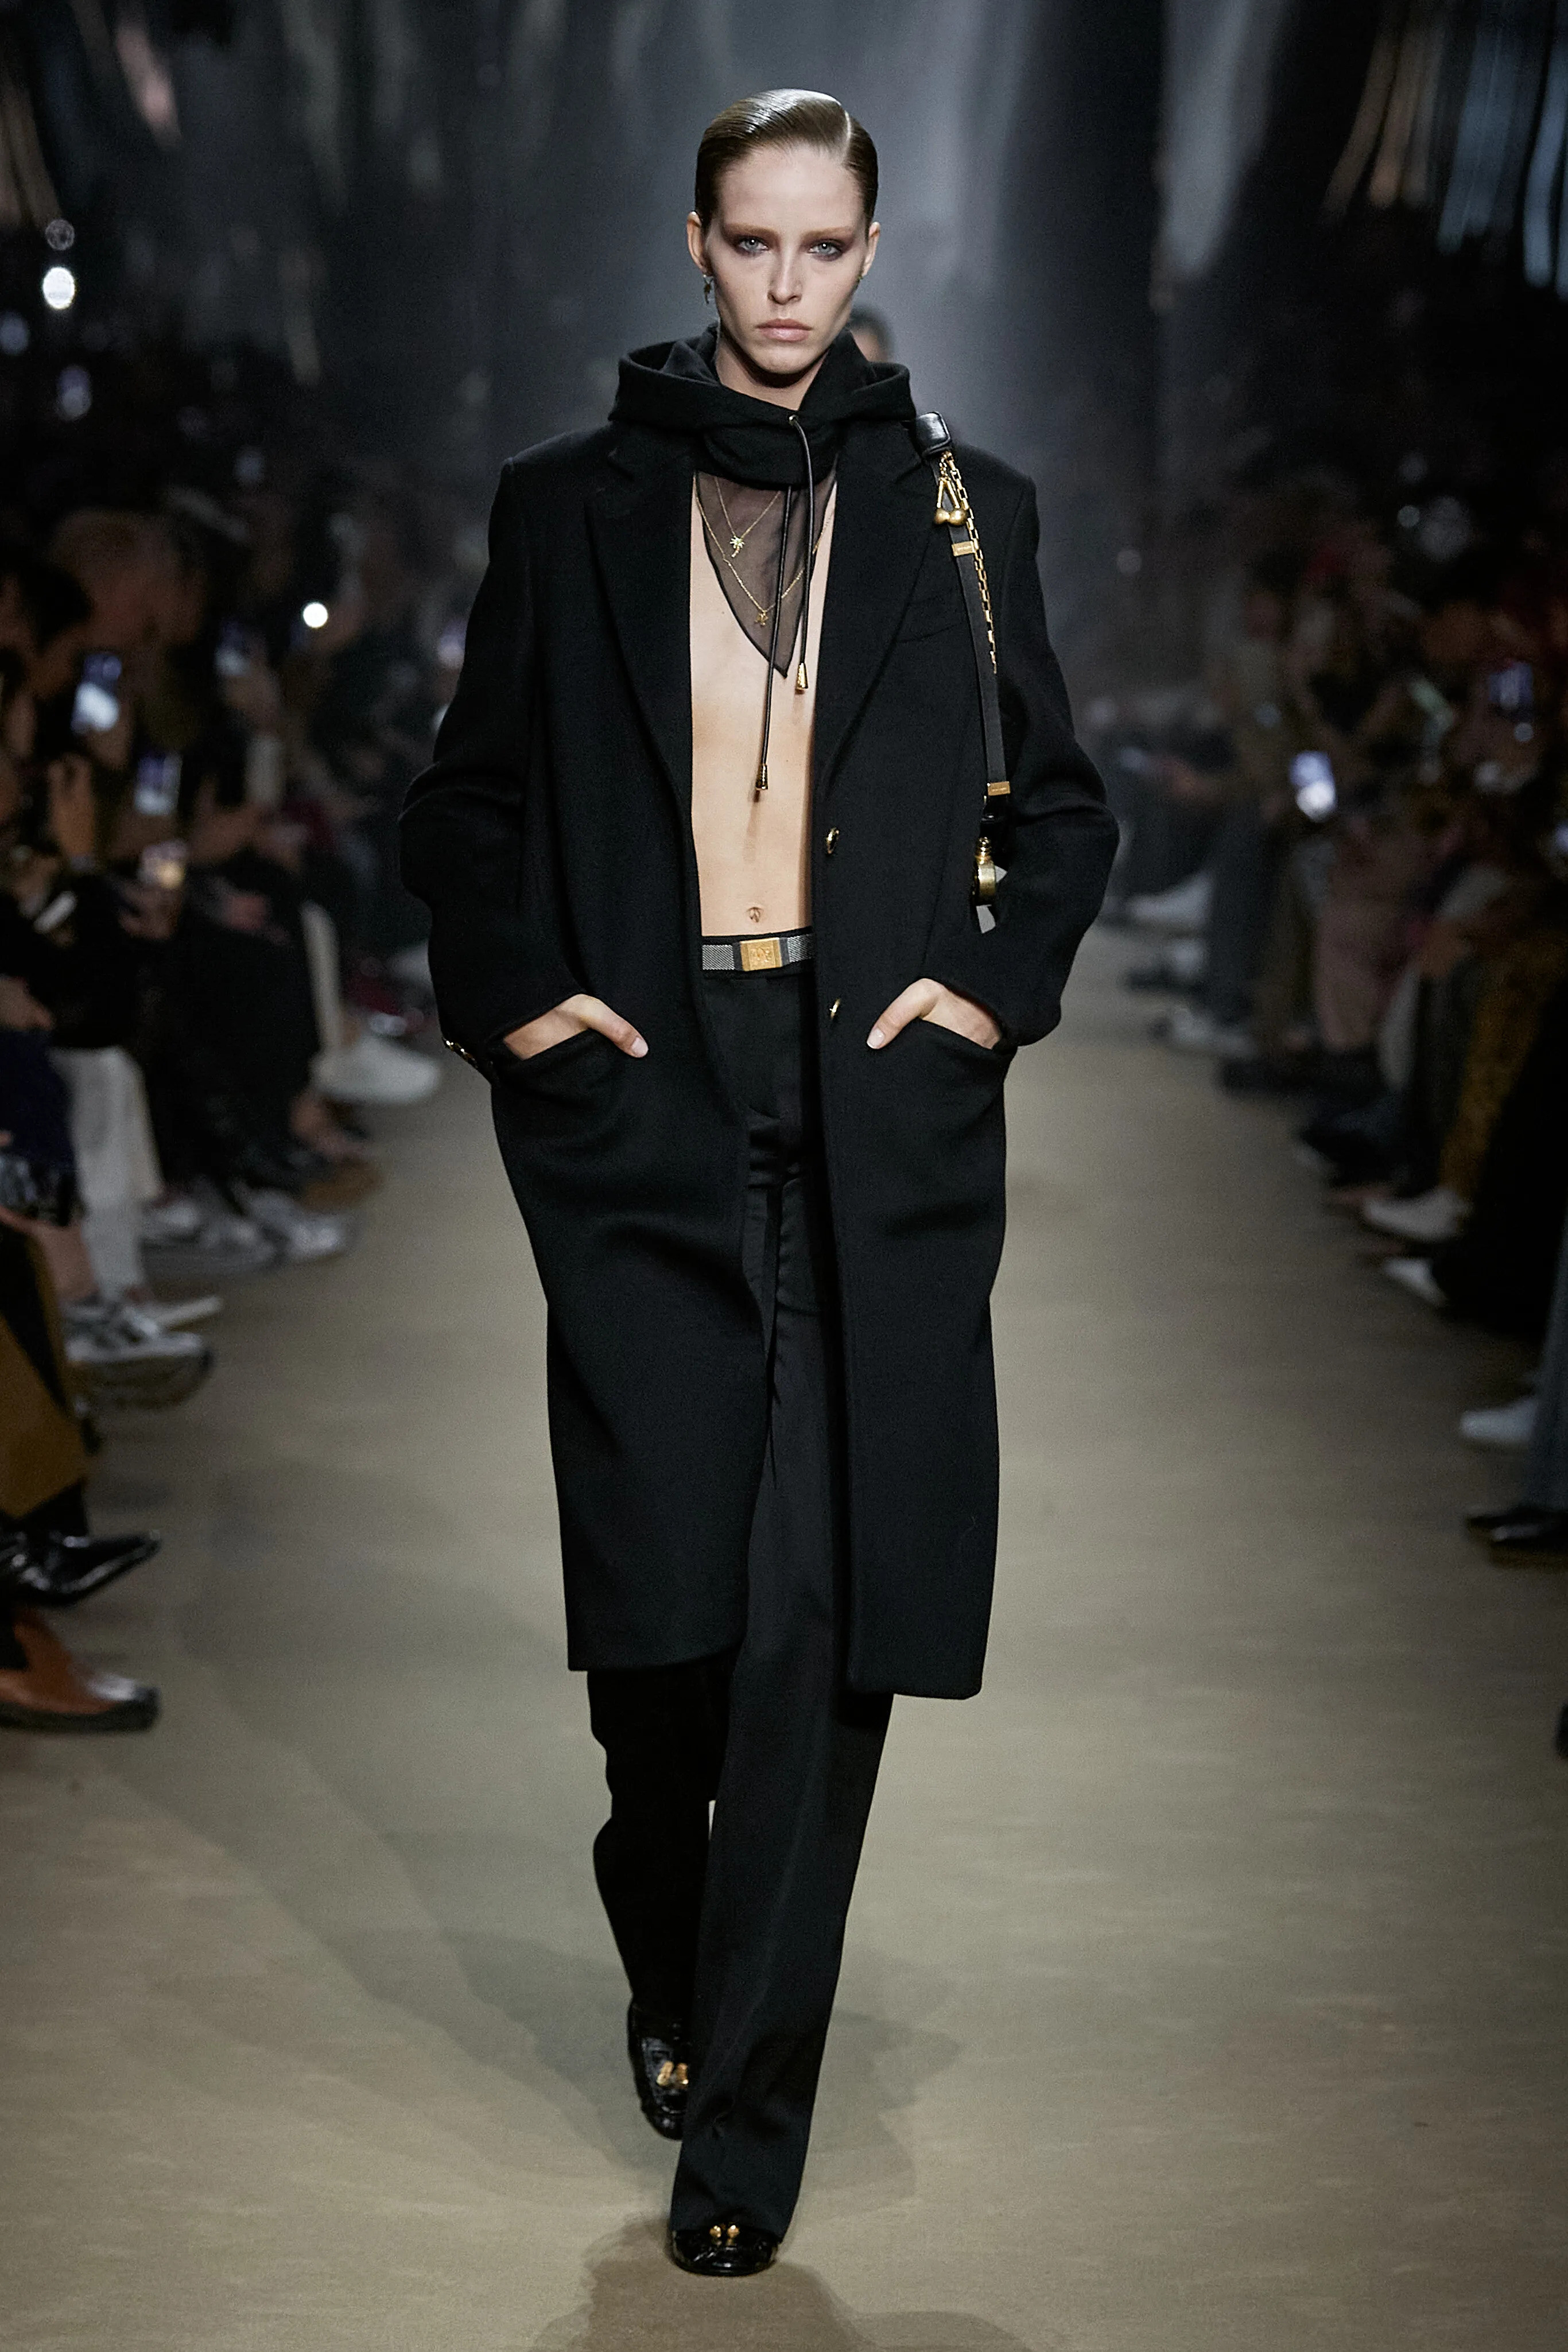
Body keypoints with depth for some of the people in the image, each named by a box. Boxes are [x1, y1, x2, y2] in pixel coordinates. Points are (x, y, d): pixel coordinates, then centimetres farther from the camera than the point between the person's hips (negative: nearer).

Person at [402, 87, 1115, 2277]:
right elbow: (467, 801, 15)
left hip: (880, 1125, 0)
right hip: (645, 1113, 0)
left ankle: (743, 2117, 5)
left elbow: (1063, 805, 17)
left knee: (826, 1615, -5)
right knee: (663, 1595, -2)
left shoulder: (964, 510, 10)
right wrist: (514, 997, 2)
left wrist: (1000, 987, 2)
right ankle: (674, 1969, 28)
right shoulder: (570, 508, 9)